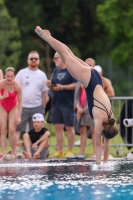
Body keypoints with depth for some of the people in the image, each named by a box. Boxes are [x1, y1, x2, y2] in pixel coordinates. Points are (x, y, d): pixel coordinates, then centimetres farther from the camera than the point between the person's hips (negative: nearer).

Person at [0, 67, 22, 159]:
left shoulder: (17, 86, -23)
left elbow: (20, 102, -16)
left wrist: (19, 116, -18)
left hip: (13, 108, -1)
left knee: (12, 130, -10)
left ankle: (13, 153, -2)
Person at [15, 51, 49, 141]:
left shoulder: (42, 75, 8)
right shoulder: (22, 73, 2)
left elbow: (45, 93, 10)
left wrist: (43, 108, 4)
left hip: (37, 107, 2)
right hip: (22, 107, -2)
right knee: (17, 129, -4)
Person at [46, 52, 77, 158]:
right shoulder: (56, 70, 16)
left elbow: (76, 85, -14)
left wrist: (62, 87, -20)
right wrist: (50, 84, -1)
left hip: (67, 104, -7)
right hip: (56, 103, 7)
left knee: (69, 127, -1)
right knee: (58, 127, 6)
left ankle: (70, 151, 4)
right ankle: (60, 151, 10)